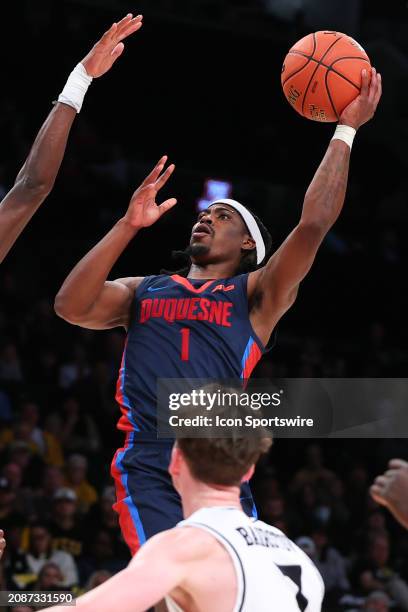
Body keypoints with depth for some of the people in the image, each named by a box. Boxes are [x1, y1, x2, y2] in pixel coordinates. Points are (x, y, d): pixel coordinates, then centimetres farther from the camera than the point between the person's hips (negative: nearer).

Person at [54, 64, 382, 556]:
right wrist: (127, 226, 2)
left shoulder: (256, 295, 15)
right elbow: (70, 306, 4)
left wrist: (345, 130, 2)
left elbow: (313, 224, 1)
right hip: (149, 467, 0)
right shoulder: (143, 291, 22)